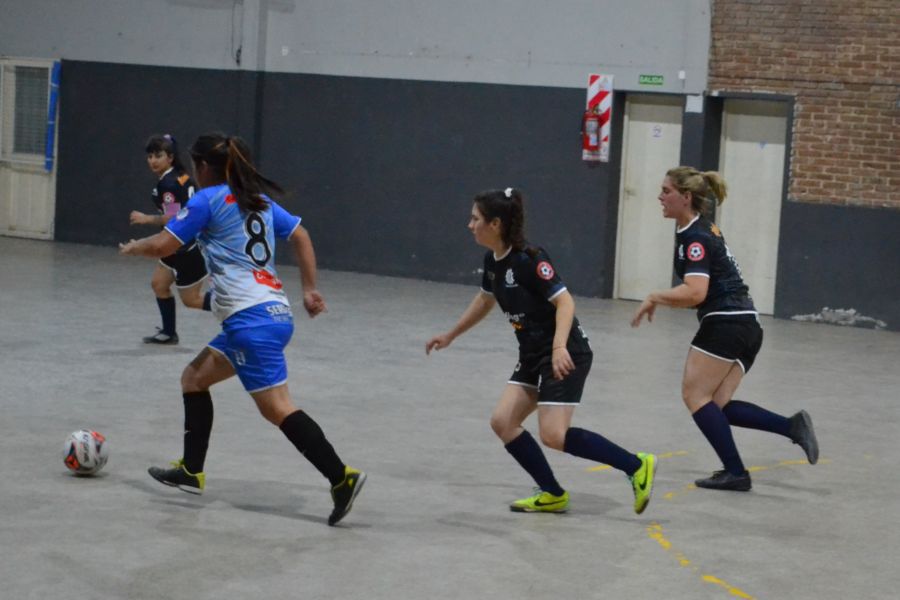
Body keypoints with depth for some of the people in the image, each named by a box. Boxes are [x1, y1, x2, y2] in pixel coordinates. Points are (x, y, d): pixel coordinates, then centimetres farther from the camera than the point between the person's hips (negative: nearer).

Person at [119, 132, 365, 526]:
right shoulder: (258, 200, 18)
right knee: (194, 378, 20)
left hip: (251, 318, -9)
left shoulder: (207, 199, -4)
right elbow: (300, 236, 19)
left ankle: (341, 477, -22)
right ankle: (191, 471, 22)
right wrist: (310, 289, 18)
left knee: (276, 407, -13)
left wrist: (132, 247, 14)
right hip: (271, 310, 9)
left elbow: (163, 245, -6)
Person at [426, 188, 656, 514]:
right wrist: (450, 335, 33)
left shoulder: (528, 259, -20)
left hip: (564, 355, -9)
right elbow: (485, 300, 25)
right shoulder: (493, 260, 6)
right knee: (503, 422, 0)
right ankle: (553, 494, 9)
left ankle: (637, 466, -6)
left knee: (553, 435, -16)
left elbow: (565, 301, -24)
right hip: (533, 355, 9)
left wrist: (559, 347, -38)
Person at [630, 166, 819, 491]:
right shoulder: (702, 228, 17)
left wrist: (654, 297, -15)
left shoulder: (695, 237, -13)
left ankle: (735, 472, -6)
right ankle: (792, 426, -3)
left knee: (695, 395, -2)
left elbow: (695, 293, -25)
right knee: (717, 406, 7)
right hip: (748, 325, 9)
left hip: (725, 323, -9)